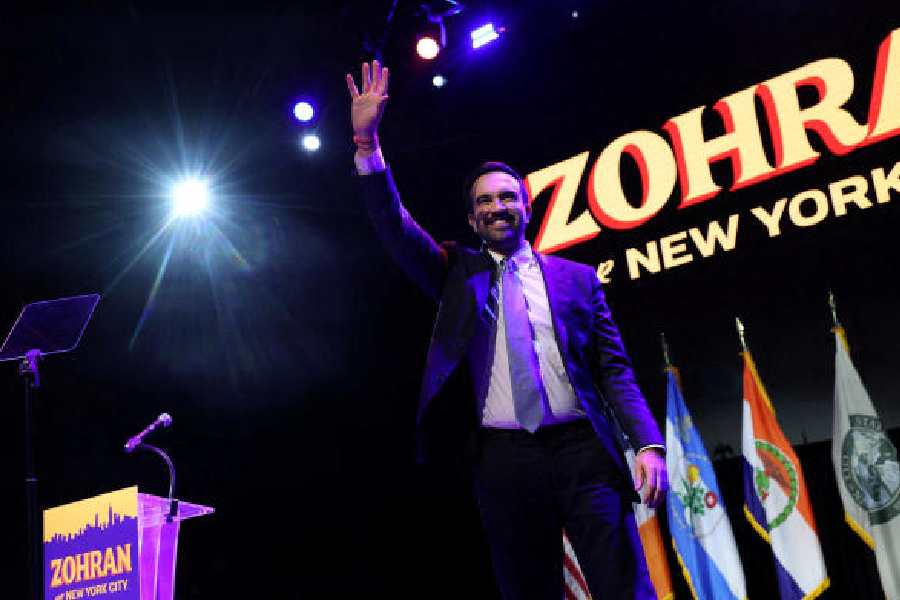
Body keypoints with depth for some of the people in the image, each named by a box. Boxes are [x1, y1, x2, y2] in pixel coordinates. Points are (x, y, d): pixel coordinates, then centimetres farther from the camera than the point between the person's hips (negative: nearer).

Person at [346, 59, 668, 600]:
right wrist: (367, 143, -9)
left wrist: (649, 443, -5)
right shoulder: (459, 272, 14)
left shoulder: (577, 277, 12)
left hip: (582, 449, 0)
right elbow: (396, 228, 1)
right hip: (504, 457, 1)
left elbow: (614, 369, 8)